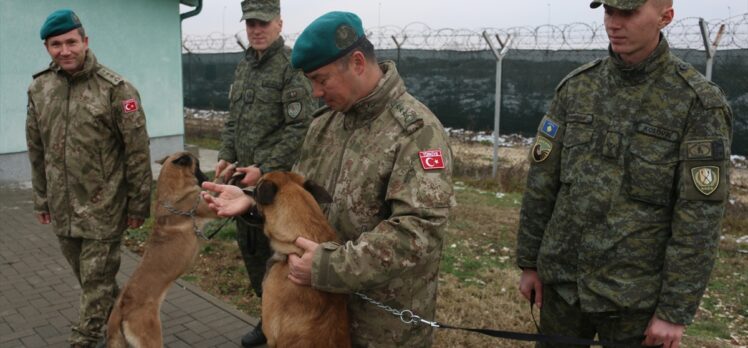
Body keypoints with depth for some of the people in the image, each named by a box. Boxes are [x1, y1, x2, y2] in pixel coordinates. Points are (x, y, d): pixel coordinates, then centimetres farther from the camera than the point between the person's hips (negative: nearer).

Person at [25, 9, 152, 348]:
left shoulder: (115, 88, -12)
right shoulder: (38, 89, 4)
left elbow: (137, 151, -10)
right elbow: (36, 151, 12)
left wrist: (138, 204, -8)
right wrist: (41, 200, 14)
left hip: (103, 208, -5)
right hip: (61, 208, 5)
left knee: (96, 282, 5)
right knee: (87, 278, 18)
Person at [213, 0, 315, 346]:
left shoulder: (292, 65, -12)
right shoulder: (243, 65, 13)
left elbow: (302, 127, -19)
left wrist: (265, 169, -20)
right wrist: (226, 157, 5)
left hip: (279, 179, -8)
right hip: (245, 177, 8)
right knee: (249, 248, 17)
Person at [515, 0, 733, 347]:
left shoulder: (699, 103, -11)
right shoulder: (576, 87, 0)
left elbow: (700, 217, -12)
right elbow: (541, 181, 2)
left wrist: (676, 310, -12)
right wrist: (529, 261, 4)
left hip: (634, 294, -3)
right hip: (562, 278, 3)